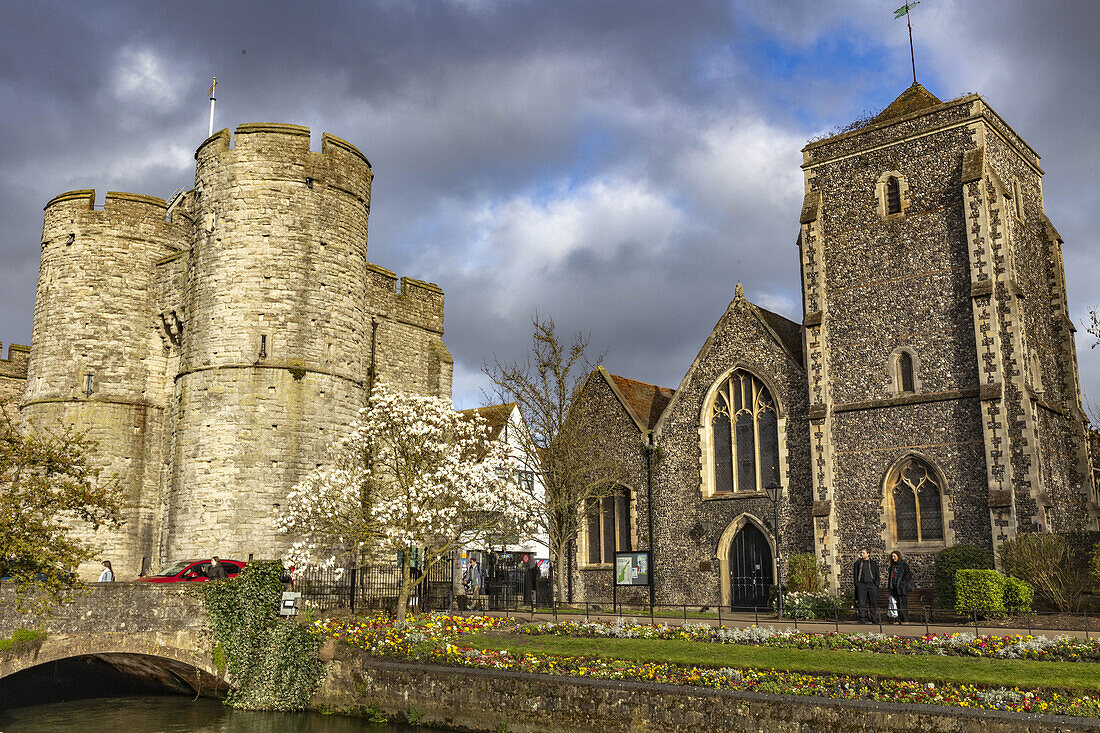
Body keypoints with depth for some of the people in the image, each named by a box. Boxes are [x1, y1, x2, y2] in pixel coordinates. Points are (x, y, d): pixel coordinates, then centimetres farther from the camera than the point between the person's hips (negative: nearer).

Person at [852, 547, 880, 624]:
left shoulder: (874, 562, 9)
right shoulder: (858, 563, 10)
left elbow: (877, 574, 10)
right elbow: (855, 574, 10)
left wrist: (876, 584, 0)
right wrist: (856, 584, 0)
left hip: (872, 584, 0)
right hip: (861, 585, 0)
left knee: (873, 604, 1)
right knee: (861, 604, -3)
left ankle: (875, 621, 8)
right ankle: (862, 621, 1)